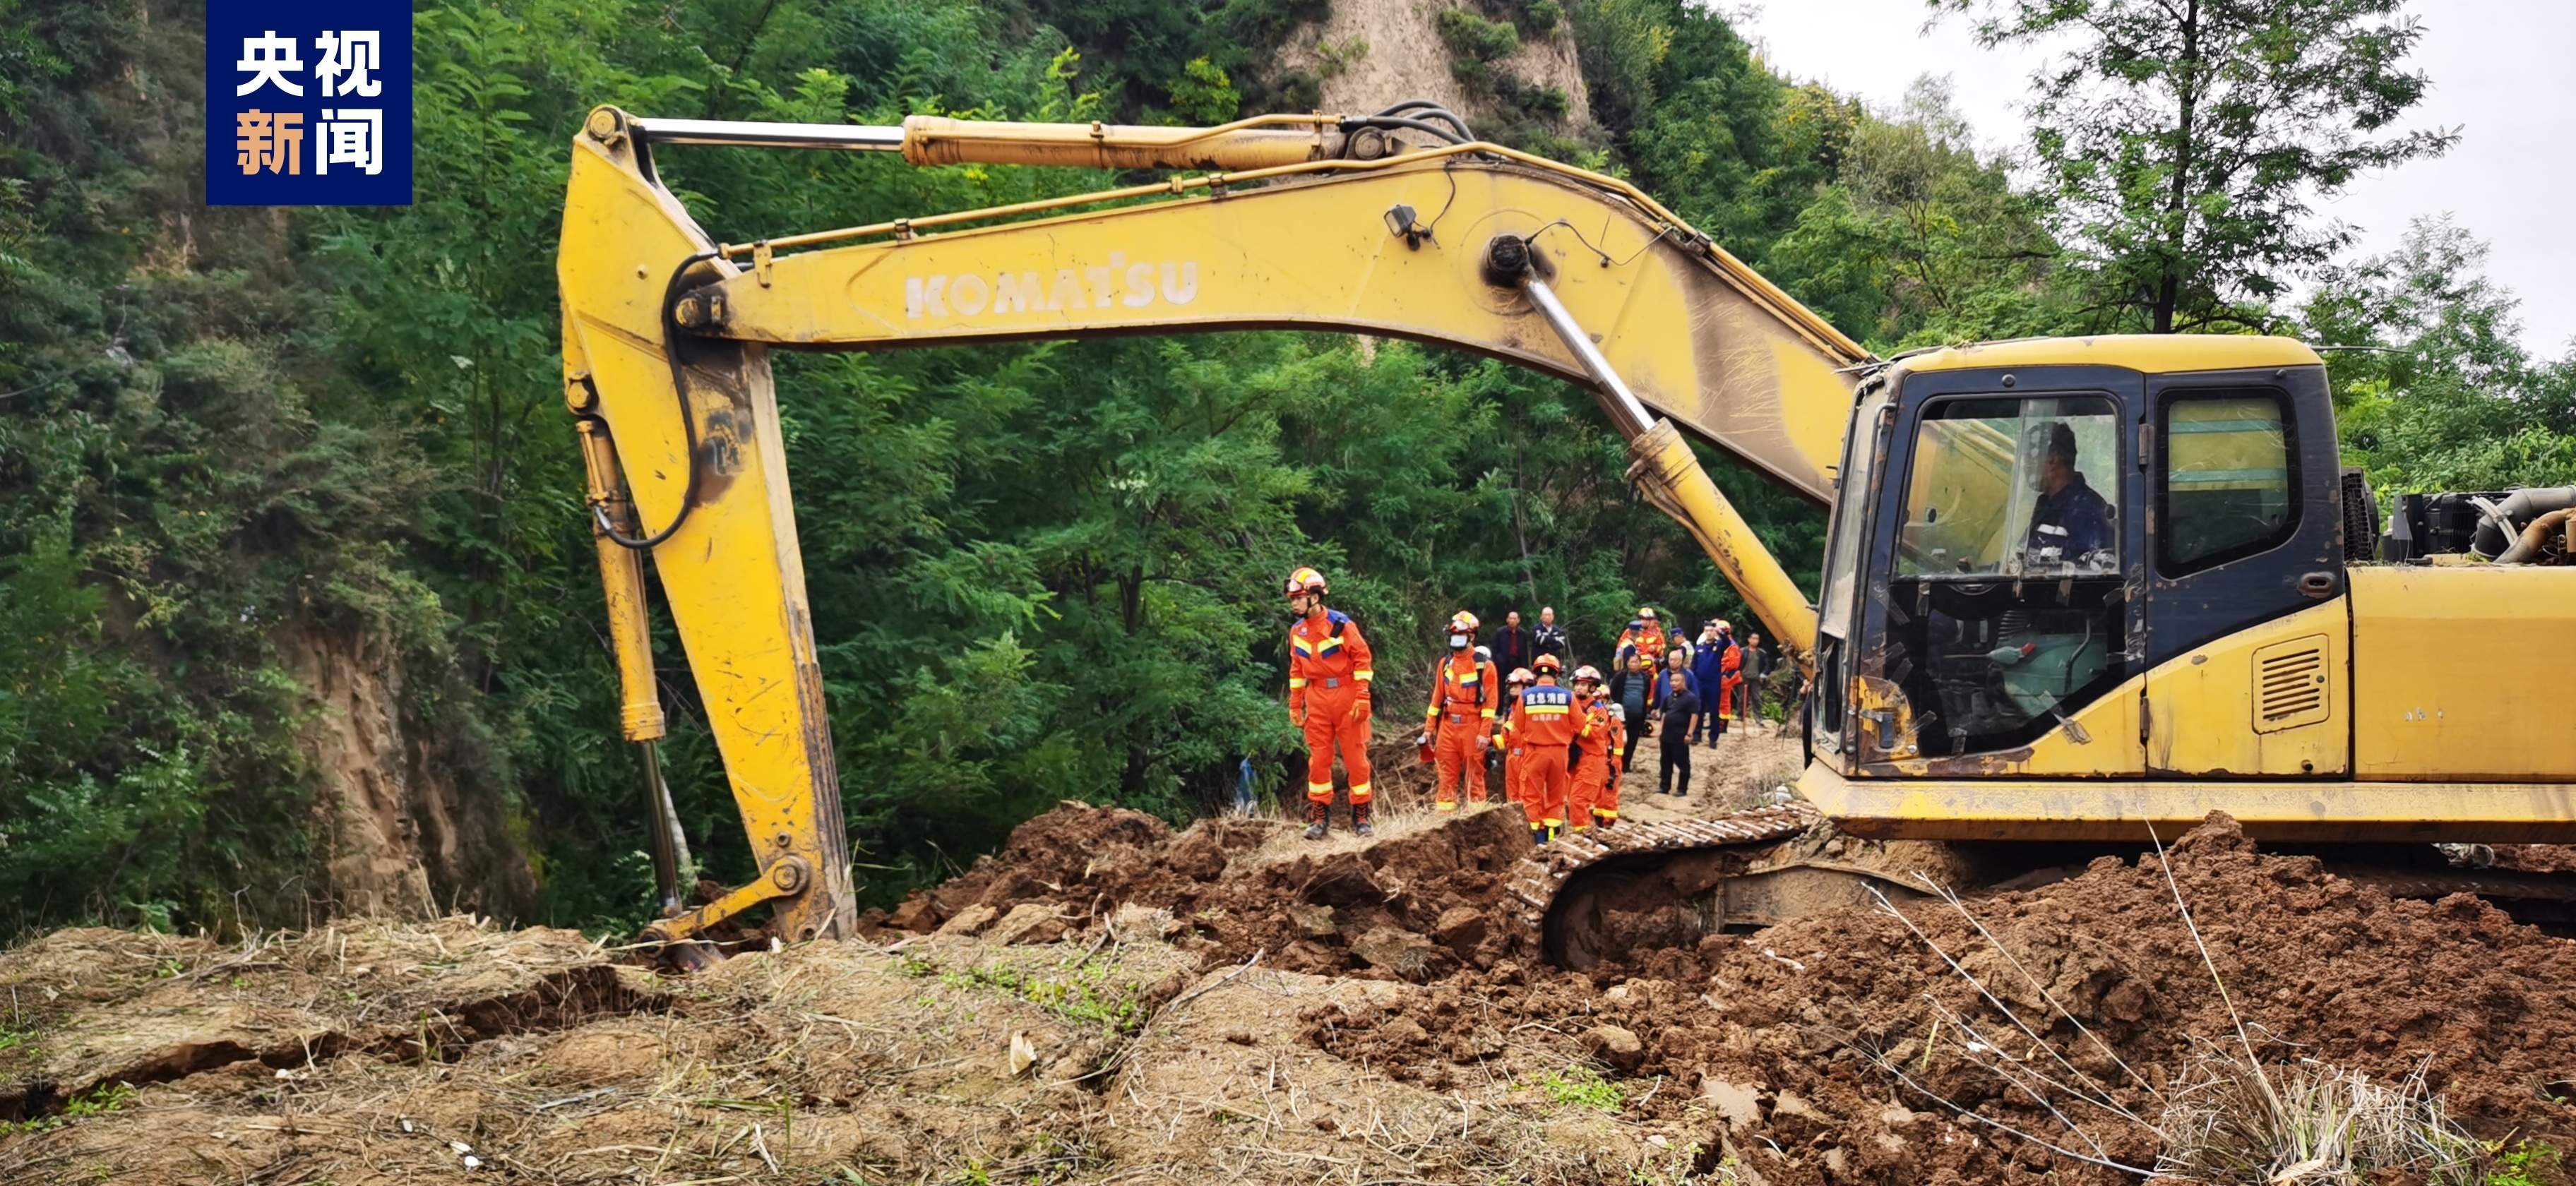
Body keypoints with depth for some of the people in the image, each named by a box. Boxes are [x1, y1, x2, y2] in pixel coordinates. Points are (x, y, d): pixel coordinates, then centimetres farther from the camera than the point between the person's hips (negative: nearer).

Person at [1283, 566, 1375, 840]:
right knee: (1318, 758, 3)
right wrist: (1295, 705, 13)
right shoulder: (1297, 632, 7)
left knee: (1355, 756, 0)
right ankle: (1320, 817, 9)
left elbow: (1362, 658, -10)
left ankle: (1361, 816, 8)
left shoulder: (1340, 624, -11)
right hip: (1317, 700, 5)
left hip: (1346, 698, -5)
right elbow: (1297, 670, 15)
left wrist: (1362, 698, -13)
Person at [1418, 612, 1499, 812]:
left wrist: (1484, 733, -14)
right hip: (1447, 727, 5)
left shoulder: (1484, 666, -2)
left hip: (1472, 727, -5)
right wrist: (1429, 728, 10)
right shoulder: (1445, 664, 13)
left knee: (1474, 774, -1)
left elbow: (1490, 701, -7)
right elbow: (1437, 698, 15)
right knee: (1445, 775, 4)